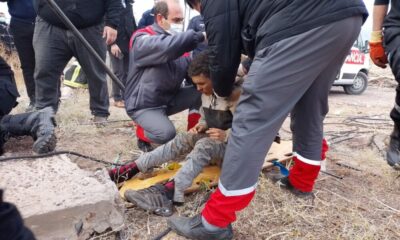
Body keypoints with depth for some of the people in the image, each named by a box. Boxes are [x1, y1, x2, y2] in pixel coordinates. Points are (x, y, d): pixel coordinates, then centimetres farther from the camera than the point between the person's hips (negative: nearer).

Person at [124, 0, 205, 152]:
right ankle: (142, 133, 7)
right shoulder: (142, 39, -17)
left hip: (170, 99, 7)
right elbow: (166, 47, -39)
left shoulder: (177, 41, 5)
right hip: (143, 105, -7)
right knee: (166, 134, -28)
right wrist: (200, 36, -36)